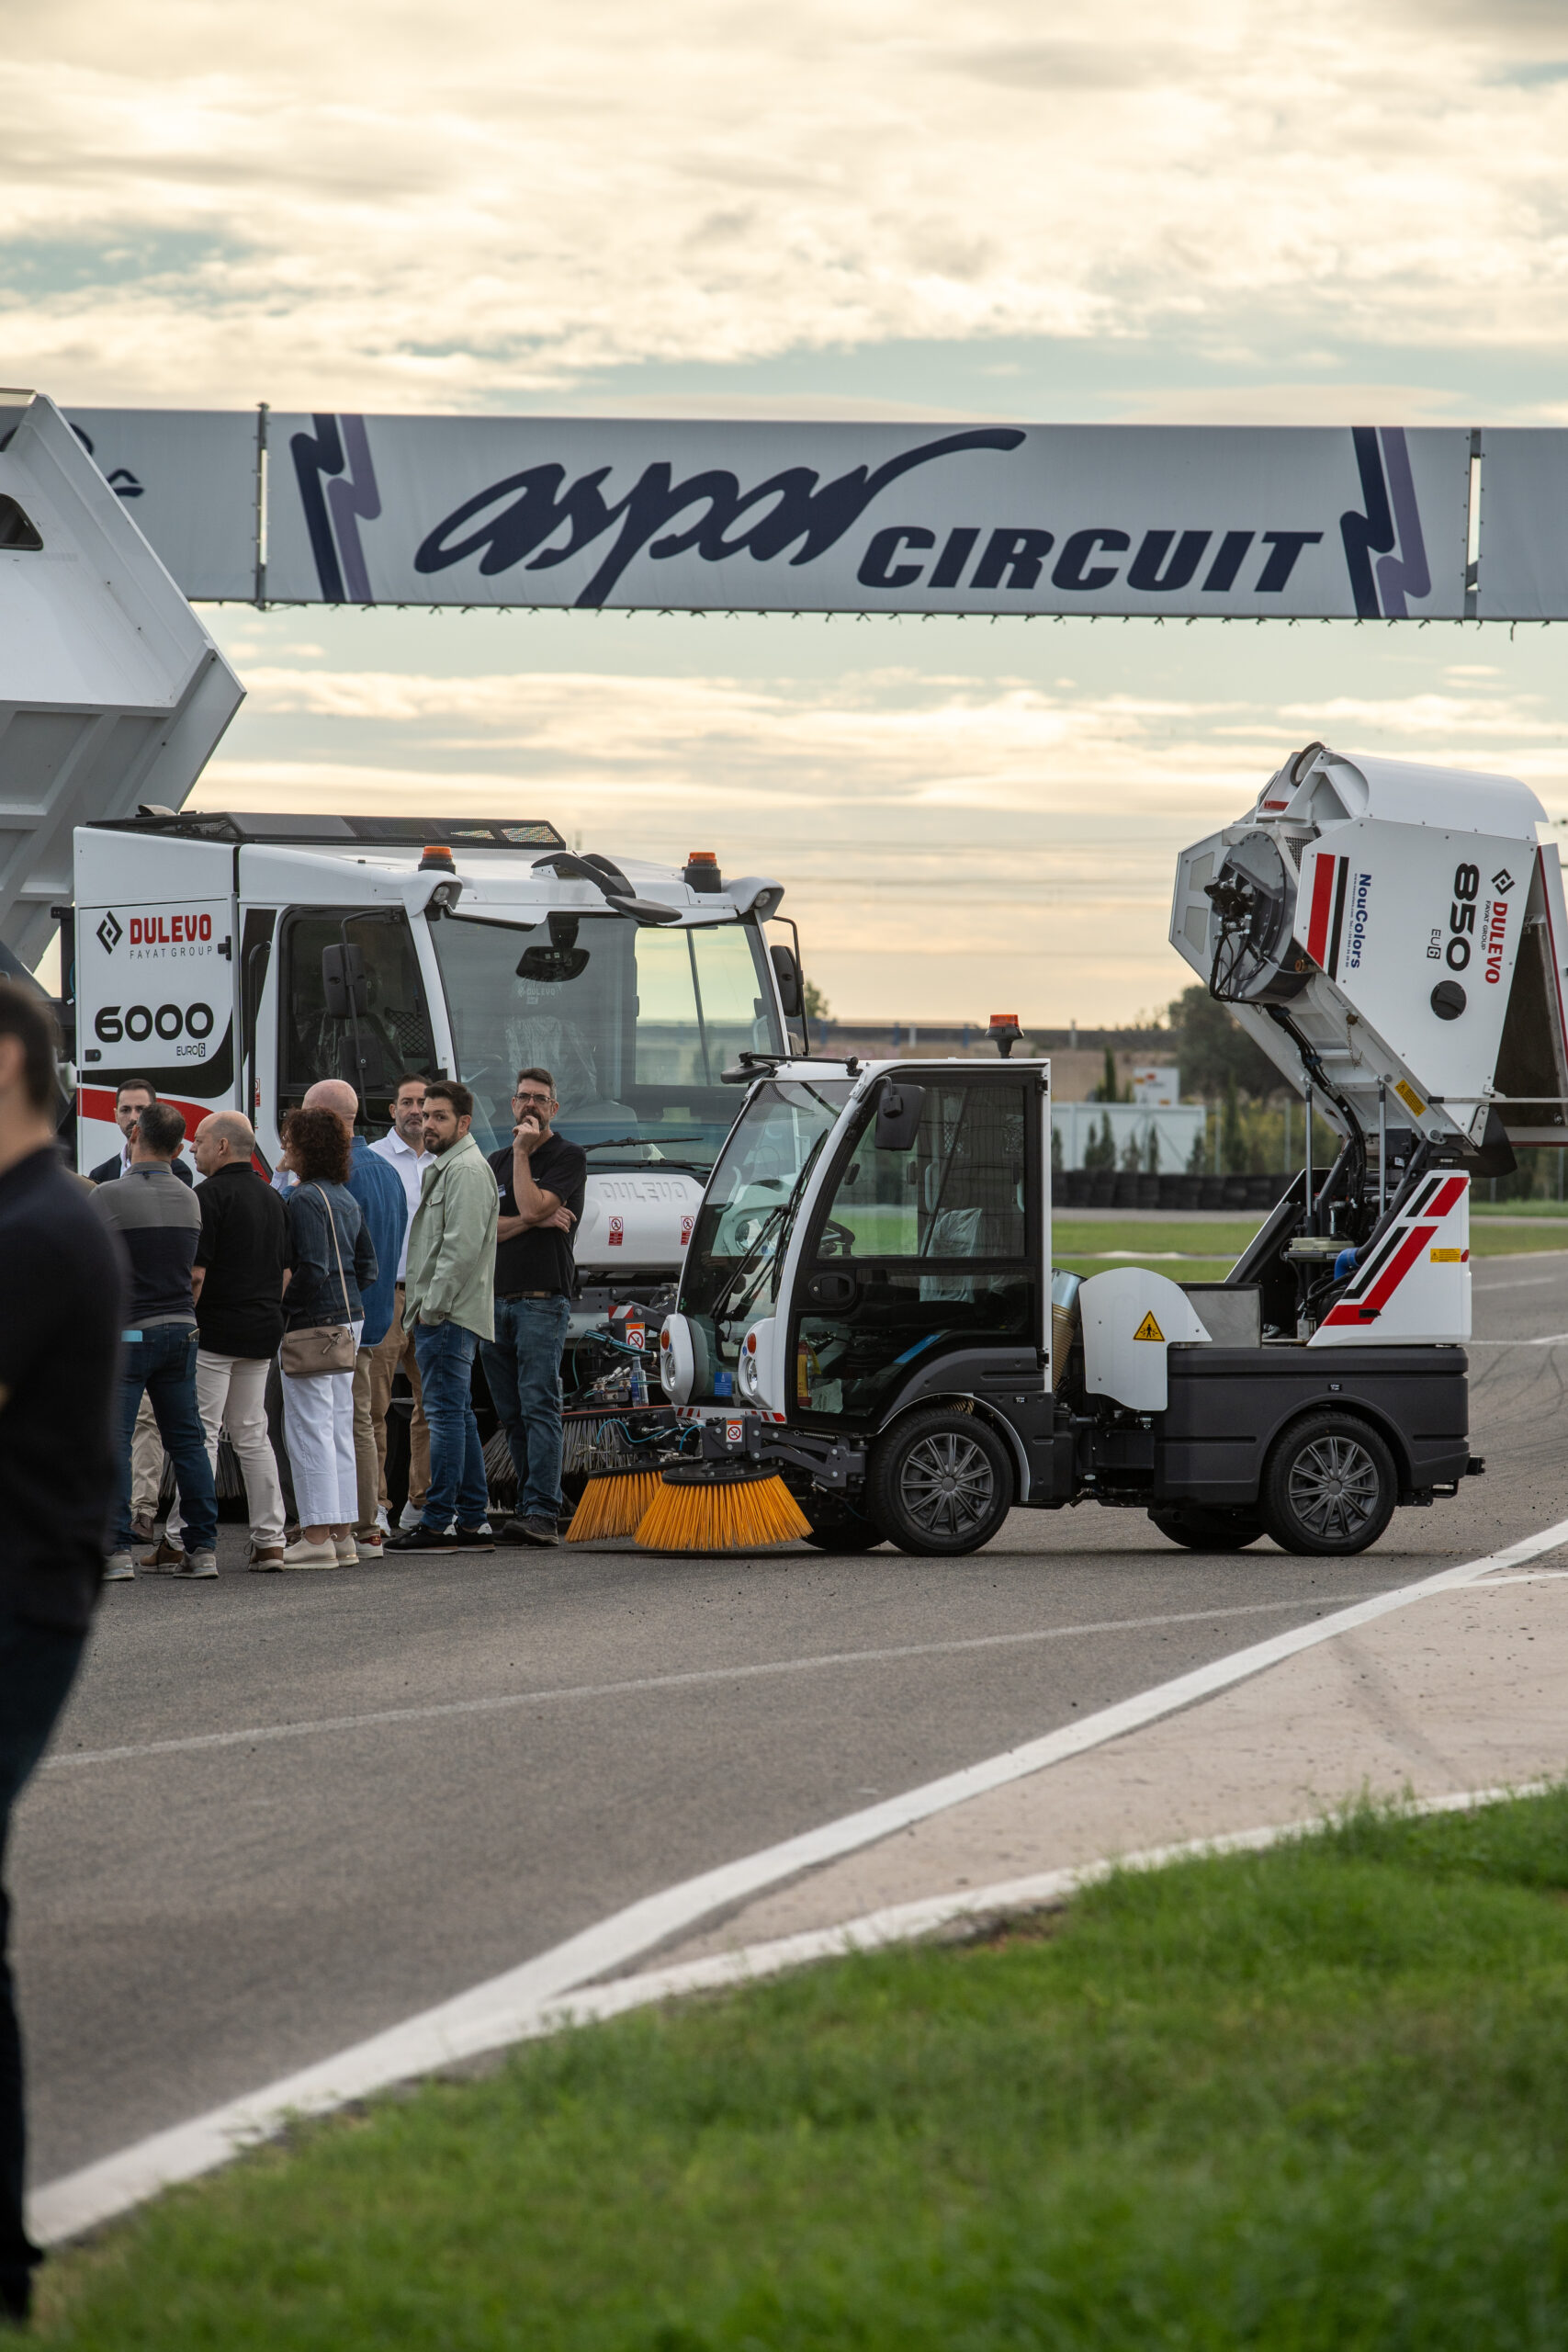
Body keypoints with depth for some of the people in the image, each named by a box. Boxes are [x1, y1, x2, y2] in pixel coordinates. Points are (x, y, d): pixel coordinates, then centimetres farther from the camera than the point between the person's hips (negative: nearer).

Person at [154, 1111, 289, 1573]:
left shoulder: (211, 1194, -12)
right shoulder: (271, 1197, 14)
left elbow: (196, 1272, -17)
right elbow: (284, 1271, 17)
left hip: (214, 1330, -8)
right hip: (261, 1332, 8)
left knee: (200, 1436, -6)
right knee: (252, 1435, 12)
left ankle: (181, 1543, -6)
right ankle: (270, 1540, 9)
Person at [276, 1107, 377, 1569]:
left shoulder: (304, 1199, -14)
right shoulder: (346, 1197, 13)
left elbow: (310, 1268, -21)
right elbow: (367, 1266, 16)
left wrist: (285, 1309, -10)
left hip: (313, 1322, -9)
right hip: (350, 1317, 9)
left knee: (309, 1427, -5)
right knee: (339, 1426, 12)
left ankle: (317, 1537, -6)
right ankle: (342, 1534, 14)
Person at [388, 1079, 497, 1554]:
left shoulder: (466, 1170, -13)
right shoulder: (447, 1168, 22)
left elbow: (462, 1247, -21)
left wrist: (433, 1306, -19)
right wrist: (419, 1301, 20)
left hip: (449, 1317, -11)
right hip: (442, 1315, 11)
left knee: (445, 1412, -11)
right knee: (457, 1414, 12)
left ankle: (437, 1523, -12)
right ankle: (473, 1522, 14)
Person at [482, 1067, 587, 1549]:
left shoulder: (568, 1157, 1)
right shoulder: (496, 1162, 18)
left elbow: (532, 1205, -14)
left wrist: (522, 1152, -6)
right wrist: (533, 1221, -8)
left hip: (542, 1300, -6)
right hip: (495, 1299, 6)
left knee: (538, 1407, -14)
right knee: (512, 1414, 6)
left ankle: (542, 1512, -19)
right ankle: (529, 1508, 9)